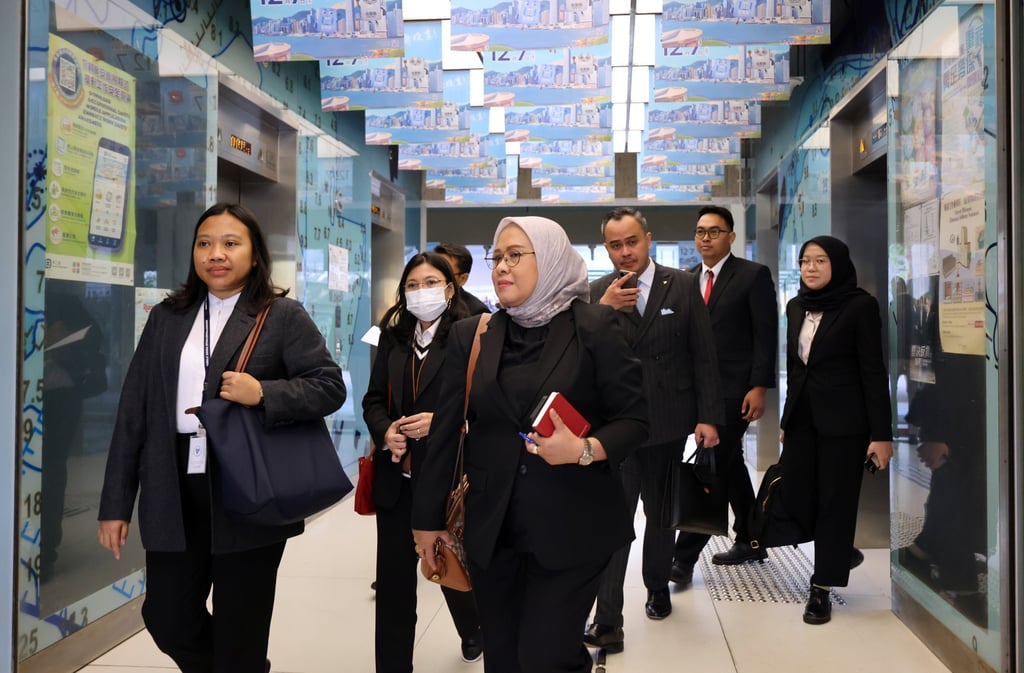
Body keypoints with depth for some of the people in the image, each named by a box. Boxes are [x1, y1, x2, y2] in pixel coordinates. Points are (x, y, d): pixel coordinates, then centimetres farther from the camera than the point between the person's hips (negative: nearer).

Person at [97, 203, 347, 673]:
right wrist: (116, 503, 5)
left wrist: (263, 393, -21)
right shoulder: (166, 317, 9)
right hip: (174, 495, 4)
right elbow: (134, 411, 8)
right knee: (168, 621, 13)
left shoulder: (283, 315, -2)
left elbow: (330, 386, -4)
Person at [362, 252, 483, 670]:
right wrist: (385, 431, -12)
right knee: (393, 575, 8)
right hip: (397, 475, 4)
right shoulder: (392, 339, 8)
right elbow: (373, 399, 8)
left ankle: (474, 631, 48)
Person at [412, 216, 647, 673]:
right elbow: (446, 431, 7)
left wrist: (586, 450, -22)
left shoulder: (593, 327, -5)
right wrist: (427, 517, 9)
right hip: (491, 529, 4)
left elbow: (634, 419, -3)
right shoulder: (470, 335, 5)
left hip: (573, 528, -3)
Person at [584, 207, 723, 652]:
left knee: (661, 513, 17)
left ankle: (657, 589, 39)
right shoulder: (597, 293, 2)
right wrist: (603, 308, -18)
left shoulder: (682, 285, 0)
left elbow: (703, 355, -1)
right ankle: (607, 623, -3)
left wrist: (708, 417, -6)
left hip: (669, 422, 1)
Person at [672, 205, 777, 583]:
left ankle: (684, 557, -4)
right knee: (730, 465, 16)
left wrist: (759, 387, -15)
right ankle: (749, 541, 30)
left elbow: (766, 335, -8)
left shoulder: (754, 275, -4)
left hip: (735, 391, -6)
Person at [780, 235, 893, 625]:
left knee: (835, 502, 2)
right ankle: (840, 553, 31)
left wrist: (881, 434, -13)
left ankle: (822, 588, 13)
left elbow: (873, 372, -10)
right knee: (795, 500, 4)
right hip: (802, 418, 6)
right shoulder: (796, 306, 9)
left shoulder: (860, 306, -8)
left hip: (842, 420, -6)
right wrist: (786, 420, 16)